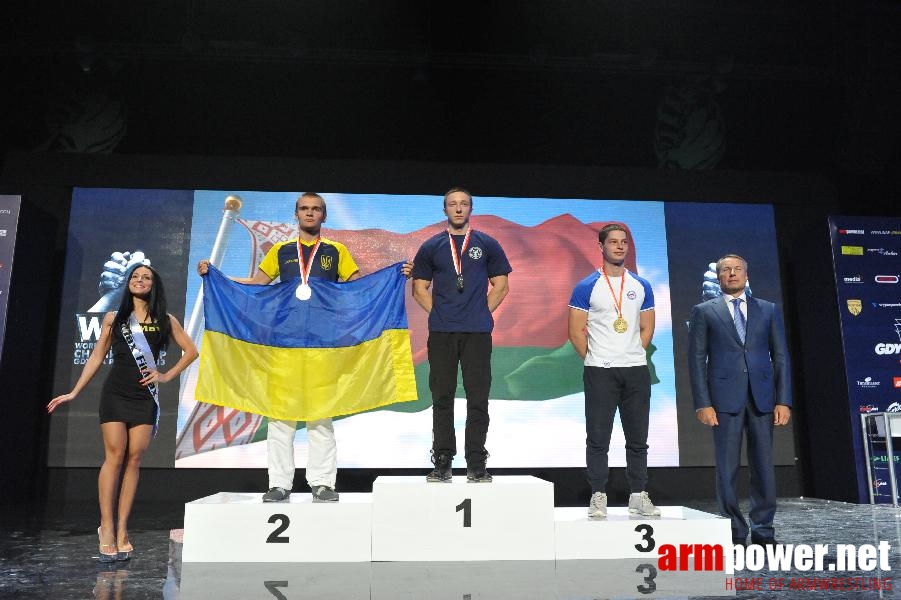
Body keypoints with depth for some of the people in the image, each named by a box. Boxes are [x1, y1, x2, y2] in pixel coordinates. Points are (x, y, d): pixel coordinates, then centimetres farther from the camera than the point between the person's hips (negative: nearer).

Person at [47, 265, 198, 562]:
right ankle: (107, 527, -2)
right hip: (114, 395, 0)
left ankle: (121, 529, 3)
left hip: (144, 398, 1)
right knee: (114, 456, -8)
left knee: (133, 460, -2)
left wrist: (167, 375, 2)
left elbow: (191, 350, 11)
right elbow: (96, 356, 10)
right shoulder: (113, 318, 8)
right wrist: (74, 392, 7)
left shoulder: (166, 320, 7)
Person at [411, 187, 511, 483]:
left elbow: (501, 285, 11)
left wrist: (483, 313, 1)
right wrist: (438, 314, 1)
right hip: (441, 333, 1)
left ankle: (476, 465, 8)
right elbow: (420, 288, 12)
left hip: (477, 332, -1)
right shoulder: (431, 247, 11)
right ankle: (442, 463, 12)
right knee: (442, 398, 4)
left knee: (478, 398, -1)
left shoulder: (487, 244, 9)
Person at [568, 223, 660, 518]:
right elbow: (576, 332, -2)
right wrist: (595, 361, -1)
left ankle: (639, 496, 19)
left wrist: (633, 357, 5)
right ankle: (598, 496, 11)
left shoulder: (642, 287, 10)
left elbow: (647, 329, 14)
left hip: (637, 370, 4)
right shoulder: (586, 287, -1)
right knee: (598, 438, 1)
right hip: (599, 372, -3)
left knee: (638, 438, 9)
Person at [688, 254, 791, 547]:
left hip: (762, 397, 2)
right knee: (728, 468, 1)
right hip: (724, 398, -2)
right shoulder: (704, 312, 6)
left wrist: (783, 400, 0)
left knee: (763, 465, 5)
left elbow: (780, 356, 9)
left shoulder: (768, 310, 13)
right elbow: (697, 360, 2)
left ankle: (763, 531, 16)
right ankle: (735, 532, 11)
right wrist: (702, 403, -7)